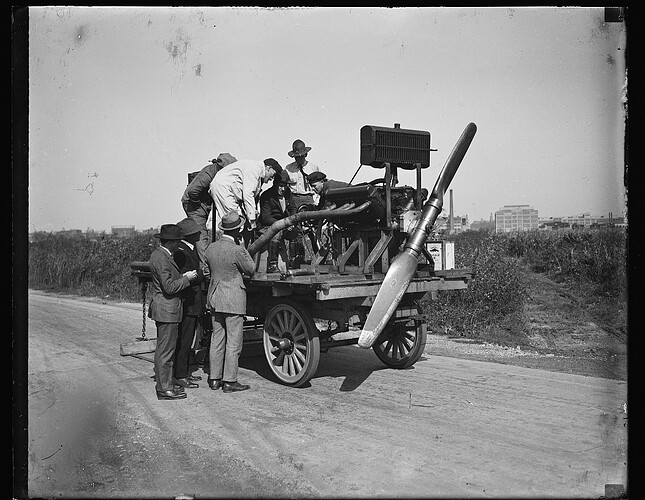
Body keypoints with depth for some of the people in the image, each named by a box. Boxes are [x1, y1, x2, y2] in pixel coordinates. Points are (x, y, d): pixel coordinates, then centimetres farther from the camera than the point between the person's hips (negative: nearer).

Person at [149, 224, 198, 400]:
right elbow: (169, 287, -22)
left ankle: (166, 384, 25)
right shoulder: (161, 258, -18)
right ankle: (164, 389, 3)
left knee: (164, 349, 16)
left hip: (166, 309, 11)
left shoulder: (162, 255, 15)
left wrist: (183, 276, 8)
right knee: (165, 350, -4)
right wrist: (186, 278, -11)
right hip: (166, 310, -11)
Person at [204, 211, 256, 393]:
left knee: (217, 340, 13)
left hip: (214, 298, 7)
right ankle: (229, 381, 6)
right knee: (233, 342, 2)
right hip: (233, 300, -7)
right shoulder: (237, 251, -17)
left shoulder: (211, 248, 2)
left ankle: (214, 379, 20)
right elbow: (251, 269, -3)